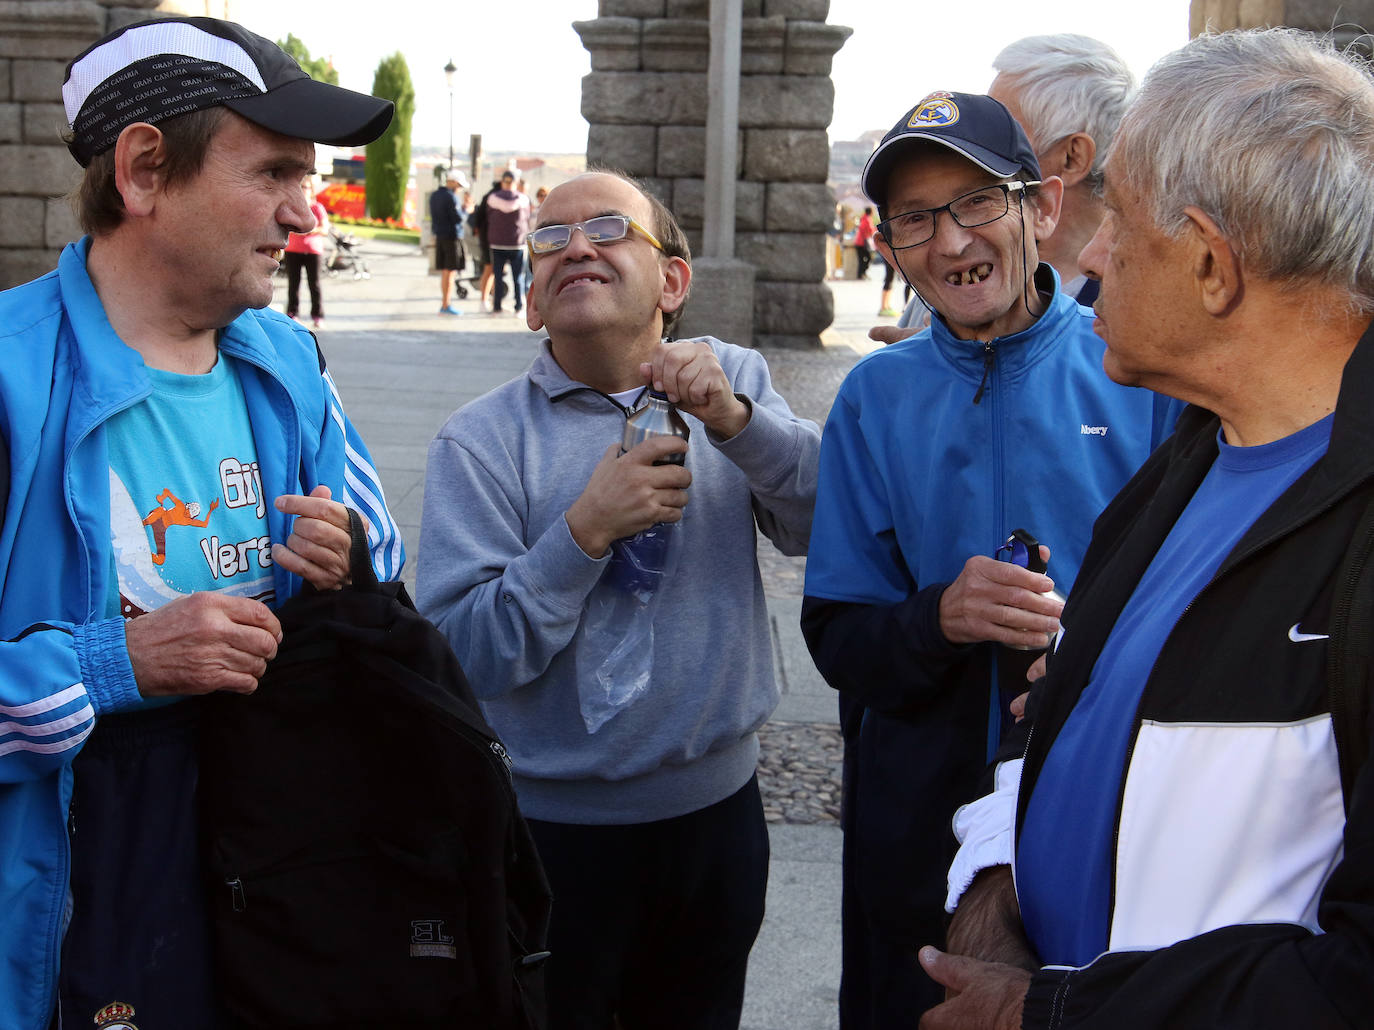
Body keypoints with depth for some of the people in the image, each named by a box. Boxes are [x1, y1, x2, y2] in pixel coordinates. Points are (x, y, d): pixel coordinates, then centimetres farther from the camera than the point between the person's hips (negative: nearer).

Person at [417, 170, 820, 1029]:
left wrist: (734, 419, -24)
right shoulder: (483, 441, -9)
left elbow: (825, 523, -11)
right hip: (557, 829, -3)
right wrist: (587, 530, -26)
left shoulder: (733, 382, 2)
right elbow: (464, 653, -17)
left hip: (717, 807, 3)